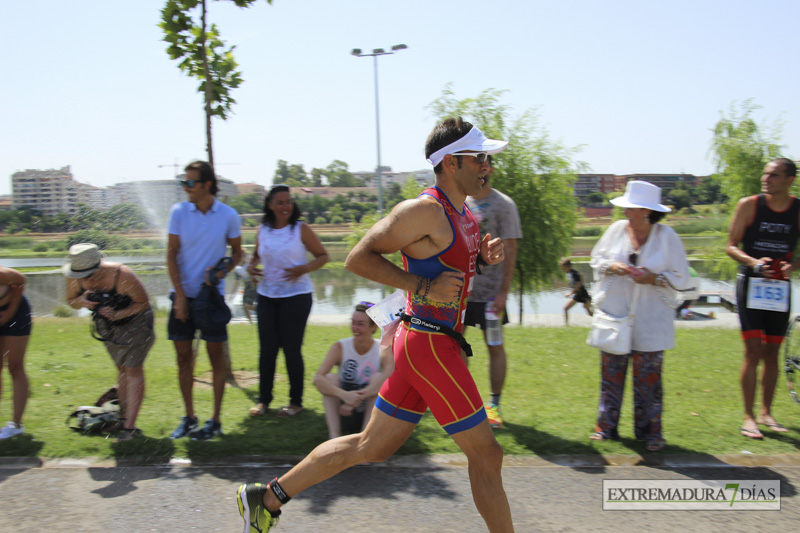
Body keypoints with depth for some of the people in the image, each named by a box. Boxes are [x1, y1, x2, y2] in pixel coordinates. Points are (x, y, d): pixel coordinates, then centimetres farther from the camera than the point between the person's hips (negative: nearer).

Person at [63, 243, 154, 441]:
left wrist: (118, 314, -36)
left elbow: (143, 302, -22)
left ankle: (130, 427, -12)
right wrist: (82, 301, -27)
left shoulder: (122, 276, -35)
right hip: (108, 324, 6)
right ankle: (124, 417, 26)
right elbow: (71, 301, -2)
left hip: (134, 319, -6)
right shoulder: (74, 277, -21)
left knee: (133, 369, -11)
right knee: (122, 368, 15)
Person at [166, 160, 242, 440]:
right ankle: (189, 417, 21)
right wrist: (180, 295, -7)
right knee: (184, 356, 7)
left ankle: (215, 420, 13)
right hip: (183, 294, 2)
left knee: (216, 356, 2)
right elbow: (171, 254, 0)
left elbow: (236, 251, 8)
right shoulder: (178, 211, -2)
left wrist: (223, 269, -14)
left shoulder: (229, 215, -5)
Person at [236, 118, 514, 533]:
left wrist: (483, 256, 8)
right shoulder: (424, 210, -16)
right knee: (485, 455, 1)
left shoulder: (463, 215, 14)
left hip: (428, 343, 10)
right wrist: (423, 288, -22)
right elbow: (358, 258, -16)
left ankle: (267, 497, 26)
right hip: (428, 343, -10)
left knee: (371, 447, 16)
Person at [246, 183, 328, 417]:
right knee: (267, 349, 6)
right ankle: (264, 399, 19)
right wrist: (251, 266, 1)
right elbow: (256, 255, 23)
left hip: (296, 295, -3)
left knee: (291, 349, -1)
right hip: (266, 296, 4)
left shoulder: (301, 229, -4)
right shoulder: (262, 231, 7)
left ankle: (296, 401, 12)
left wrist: (303, 269, -17)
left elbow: (323, 255, 0)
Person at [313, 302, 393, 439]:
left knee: (378, 378, -23)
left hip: (371, 413, -1)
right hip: (343, 414, 1)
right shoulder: (340, 347, -8)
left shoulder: (383, 349, -9)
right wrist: (344, 395, -40)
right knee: (331, 377, -21)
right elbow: (317, 378, -22)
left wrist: (358, 398, -40)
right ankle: (334, 436, -32)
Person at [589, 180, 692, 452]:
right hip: (614, 316, 2)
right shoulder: (617, 229, 3)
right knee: (611, 374, 6)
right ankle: (606, 427, 17)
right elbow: (596, 260, 12)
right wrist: (612, 267, -9)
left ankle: (650, 432, 14)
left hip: (650, 321, -2)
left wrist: (654, 279, -17)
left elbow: (681, 278, 0)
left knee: (648, 378, 2)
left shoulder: (667, 236, -3)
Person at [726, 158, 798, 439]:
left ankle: (766, 412, 24)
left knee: (772, 354, 10)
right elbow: (731, 246, -2)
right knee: (753, 352, -7)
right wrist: (753, 262, -20)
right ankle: (748, 416, 2)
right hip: (750, 284, -2)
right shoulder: (749, 205, -4)